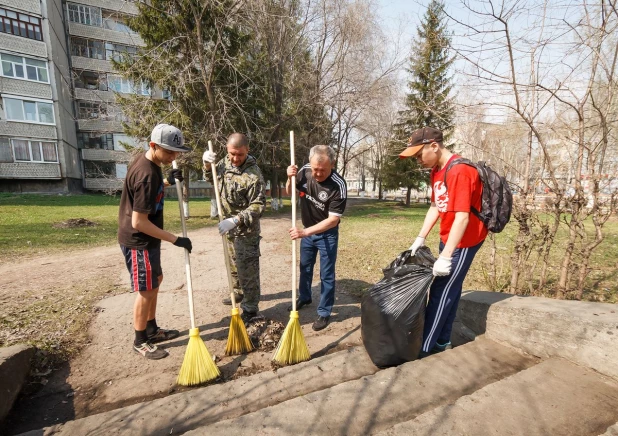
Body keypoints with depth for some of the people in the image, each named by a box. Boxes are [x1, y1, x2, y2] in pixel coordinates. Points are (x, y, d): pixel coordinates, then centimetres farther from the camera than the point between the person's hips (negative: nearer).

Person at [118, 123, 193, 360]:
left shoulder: (147, 161, 3)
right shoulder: (147, 174, -28)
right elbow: (139, 222, -28)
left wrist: (168, 181, 3)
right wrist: (174, 239, -25)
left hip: (145, 239, 10)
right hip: (138, 241, -10)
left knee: (155, 281, 19)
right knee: (146, 290, 3)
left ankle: (152, 329, 36)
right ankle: (140, 341, 23)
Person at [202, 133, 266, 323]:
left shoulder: (253, 174, -24)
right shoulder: (226, 161, -1)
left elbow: (258, 205, -26)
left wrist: (235, 221, -36)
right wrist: (208, 164, -4)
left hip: (246, 229, -8)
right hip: (229, 224, 8)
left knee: (247, 269, -2)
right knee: (234, 263, 24)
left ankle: (250, 309, 11)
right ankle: (239, 292, 45)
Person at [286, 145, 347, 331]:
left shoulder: (338, 186, -29)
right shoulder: (304, 171, -15)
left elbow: (333, 220, -28)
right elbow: (290, 192, 2)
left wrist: (305, 232, -35)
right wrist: (290, 178, -19)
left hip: (327, 234, -5)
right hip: (307, 231, 5)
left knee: (326, 274, 4)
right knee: (305, 267, 22)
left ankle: (324, 312, 21)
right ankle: (304, 297, 45)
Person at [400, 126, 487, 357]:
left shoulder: (459, 171, -23)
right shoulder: (436, 171, 6)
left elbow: (462, 218, -27)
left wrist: (445, 257, -28)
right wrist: (420, 238, 4)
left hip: (464, 241, -9)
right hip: (448, 238, 9)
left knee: (440, 293, -3)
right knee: (449, 290, 15)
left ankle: (424, 348, 10)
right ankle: (442, 342, 28)